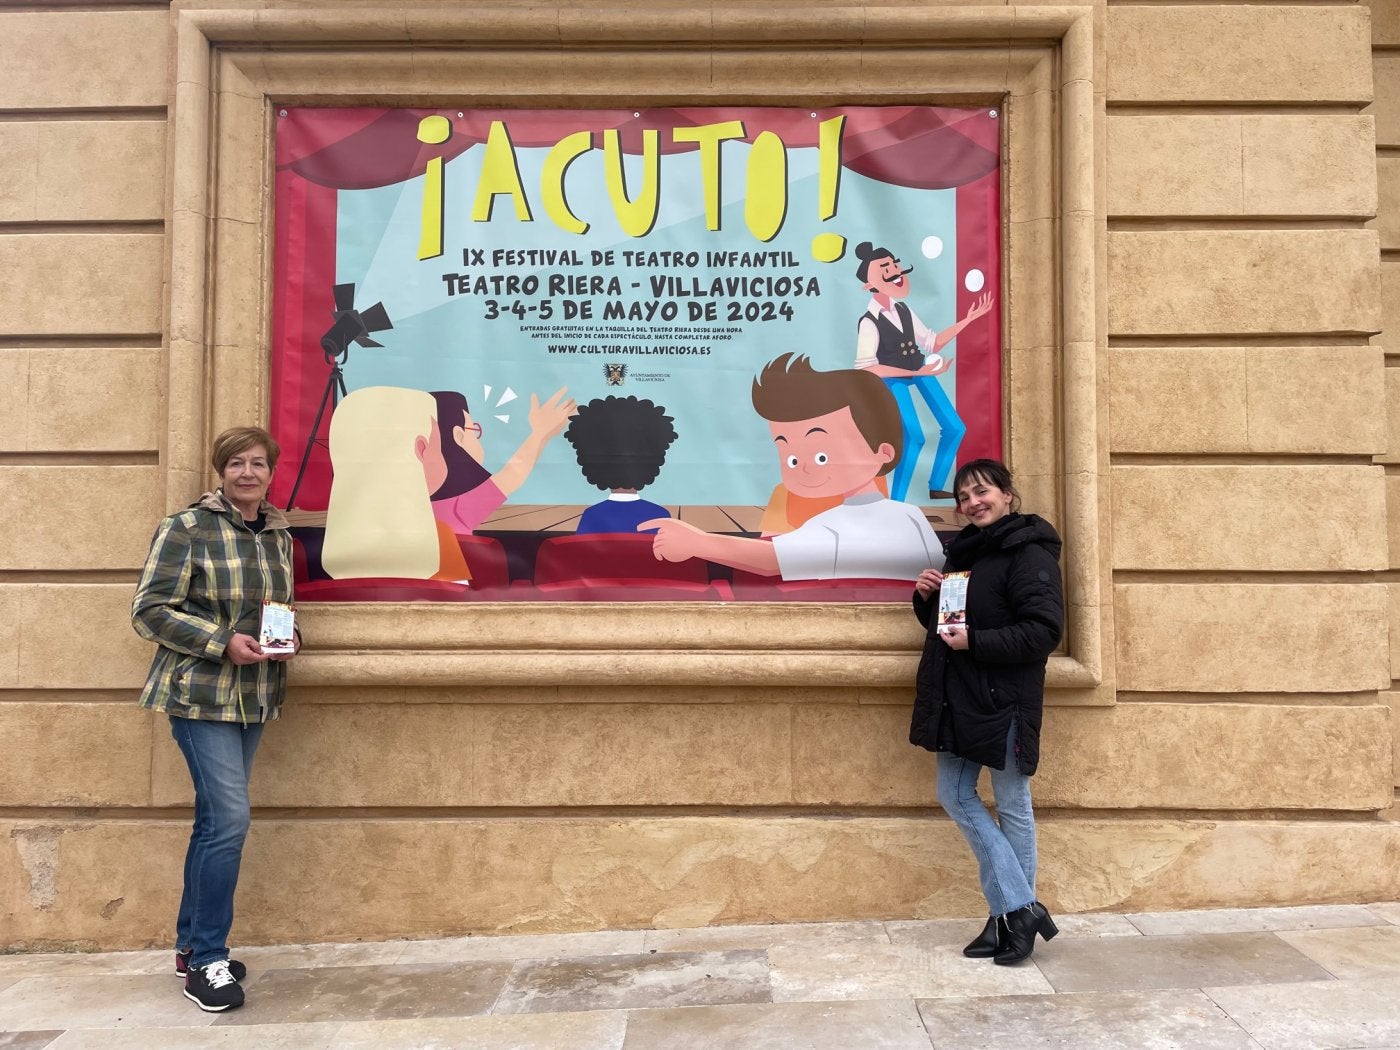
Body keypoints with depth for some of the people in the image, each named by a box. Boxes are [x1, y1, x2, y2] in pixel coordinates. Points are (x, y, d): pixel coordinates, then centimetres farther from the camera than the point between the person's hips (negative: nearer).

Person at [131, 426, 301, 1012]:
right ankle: (207, 962, 6)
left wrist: (290, 639, -1)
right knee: (230, 820, -10)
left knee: (214, 822, 15)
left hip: (255, 698, 6)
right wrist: (223, 642, -20)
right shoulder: (186, 529, -9)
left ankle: (190, 944, 30)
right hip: (200, 695, -6)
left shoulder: (279, 536, 9)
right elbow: (149, 610, -11)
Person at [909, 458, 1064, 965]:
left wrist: (975, 642, -24)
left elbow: (1045, 630, -19)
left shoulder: (1029, 553, -11)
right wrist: (927, 597, 2)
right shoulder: (965, 550, 15)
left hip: (1004, 700, -9)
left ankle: (1011, 914, 18)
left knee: (1012, 808, 4)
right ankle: (1021, 908, 15)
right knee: (956, 798, 7)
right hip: (957, 696, 9)